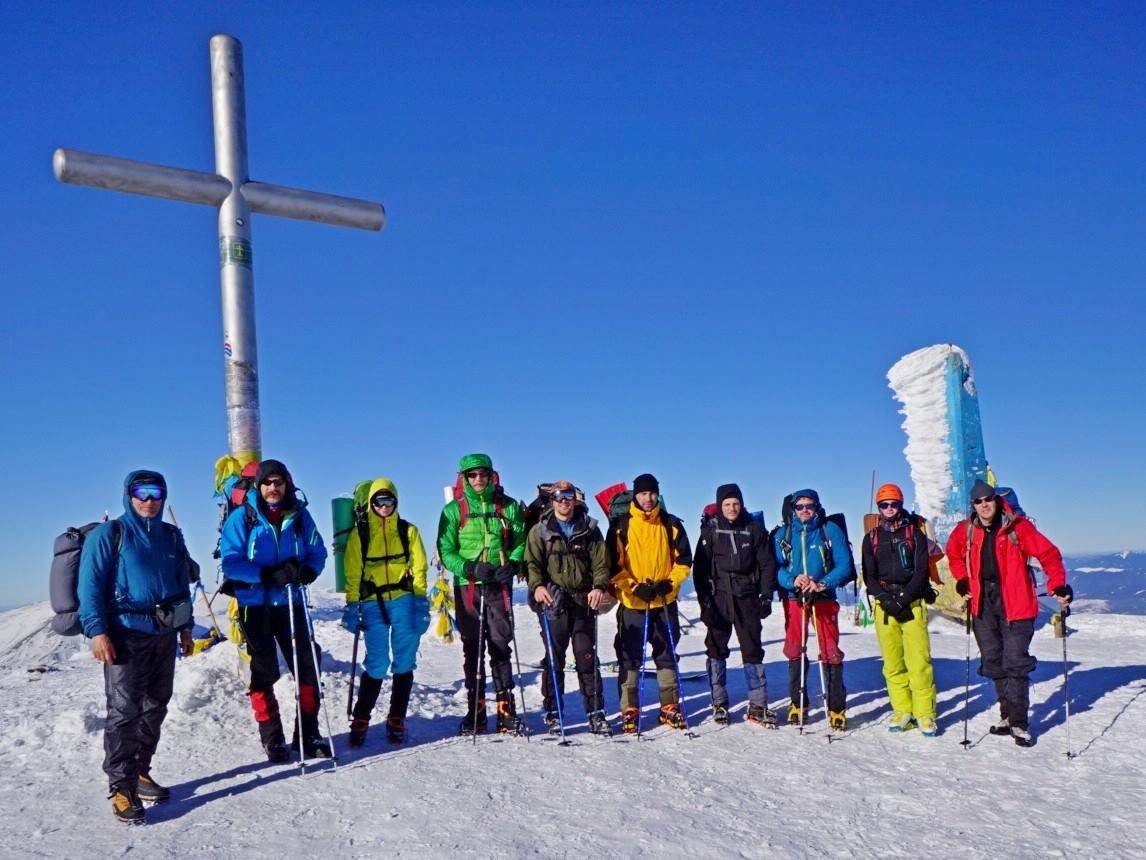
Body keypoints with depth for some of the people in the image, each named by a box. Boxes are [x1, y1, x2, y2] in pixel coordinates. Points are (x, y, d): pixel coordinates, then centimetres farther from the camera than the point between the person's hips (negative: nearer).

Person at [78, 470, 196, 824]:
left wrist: (185, 628, 17)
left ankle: (140, 772, 25)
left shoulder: (171, 536, 13)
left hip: (164, 634, 6)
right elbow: (89, 585, -8)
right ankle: (121, 788, -3)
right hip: (125, 634, -6)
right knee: (124, 711, -10)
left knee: (155, 708, 11)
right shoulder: (109, 535, -3)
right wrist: (97, 631, -16)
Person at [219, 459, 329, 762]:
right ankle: (271, 736, 19)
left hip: (291, 603, 2)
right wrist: (268, 575, -24)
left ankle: (308, 732, 14)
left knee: (307, 665, 1)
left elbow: (317, 550, 7)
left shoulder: (299, 515, 2)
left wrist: (308, 571, -15)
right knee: (263, 670, 7)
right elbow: (230, 561, -12)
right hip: (255, 604, -2)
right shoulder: (241, 517, -6)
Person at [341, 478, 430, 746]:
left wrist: (420, 603, 0)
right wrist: (352, 606, 2)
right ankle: (360, 720, 10)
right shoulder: (360, 534, 9)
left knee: (404, 661, 0)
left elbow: (419, 568, 8)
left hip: (403, 599, 1)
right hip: (373, 603, -1)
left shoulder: (408, 531, 10)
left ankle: (397, 720, 12)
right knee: (376, 663, -4)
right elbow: (352, 573, 8)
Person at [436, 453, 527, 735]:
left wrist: (512, 565, -11)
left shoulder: (508, 507, 7)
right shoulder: (454, 511, 4)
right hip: (467, 587, 0)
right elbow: (445, 551, 0)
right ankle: (475, 710, 11)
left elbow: (521, 542, 9)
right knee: (472, 649, 4)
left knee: (500, 647, -1)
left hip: (499, 586, 0)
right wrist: (471, 568, -15)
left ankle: (506, 709, 4)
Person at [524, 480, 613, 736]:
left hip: (584, 602, 1)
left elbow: (601, 562, 6)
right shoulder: (540, 531, 8)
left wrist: (600, 586, -12)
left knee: (587, 658, 2)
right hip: (553, 603, -1)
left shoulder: (589, 530, 11)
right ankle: (552, 713, 12)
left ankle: (596, 714, 6)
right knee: (554, 659, 3)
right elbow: (532, 563, 0)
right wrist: (537, 586, -20)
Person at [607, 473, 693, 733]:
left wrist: (669, 583, -8)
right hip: (632, 603, -2)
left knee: (667, 655, 9)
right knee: (629, 658, 2)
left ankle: (670, 707, 18)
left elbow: (683, 560, 7)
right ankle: (629, 711, 9)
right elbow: (613, 564, -3)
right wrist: (635, 587, -14)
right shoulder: (621, 525, -2)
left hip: (665, 602, 2)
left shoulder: (671, 524, 4)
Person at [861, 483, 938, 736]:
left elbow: (922, 572, 1)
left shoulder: (915, 534, 9)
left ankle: (924, 713, -3)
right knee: (893, 662, 0)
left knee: (919, 660, -9)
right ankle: (903, 710, 8)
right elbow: (868, 575, 8)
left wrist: (903, 598, -11)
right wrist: (887, 599, -8)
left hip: (912, 603, -2)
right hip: (884, 605, 2)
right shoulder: (871, 538, 14)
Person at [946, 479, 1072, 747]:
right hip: (983, 606, 5)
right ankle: (1007, 715, 25)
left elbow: (1048, 554, -6)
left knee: (1015, 662, -7)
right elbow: (954, 555, 22)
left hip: (1015, 605, -4)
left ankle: (1019, 723, 0)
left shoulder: (1017, 526, -9)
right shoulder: (965, 530, 3)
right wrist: (963, 580, 9)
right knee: (994, 663, 11)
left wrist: (1058, 585, -15)